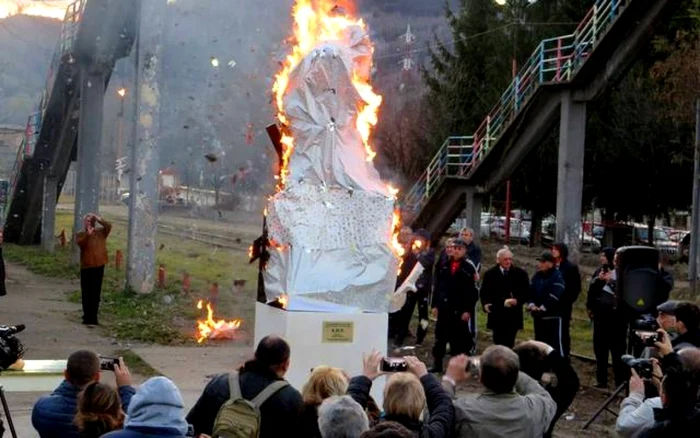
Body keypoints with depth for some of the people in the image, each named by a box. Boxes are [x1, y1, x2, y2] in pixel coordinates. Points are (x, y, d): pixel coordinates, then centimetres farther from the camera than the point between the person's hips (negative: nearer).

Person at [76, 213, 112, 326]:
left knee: (96, 293, 4)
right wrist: (88, 234, -29)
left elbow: (109, 226, -10)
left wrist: (99, 219, -19)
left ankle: (93, 317, 9)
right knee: (86, 293, 2)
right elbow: (80, 243, -18)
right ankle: (87, 317, 9)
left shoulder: (101, 232, 7)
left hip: (99, 266, 1)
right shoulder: (81, 234, 2)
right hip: (86, 267, -1)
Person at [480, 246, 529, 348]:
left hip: (513, 316, 0)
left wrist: (517, 300, -14)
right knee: (498, 344, 1)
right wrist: (485, 303, -9)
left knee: (509, 344, 0)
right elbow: (483, 293, 9)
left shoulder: (520, 274, 3)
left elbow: (526, 292, 3)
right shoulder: (490, 274, 6)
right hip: (496, 316, 0)